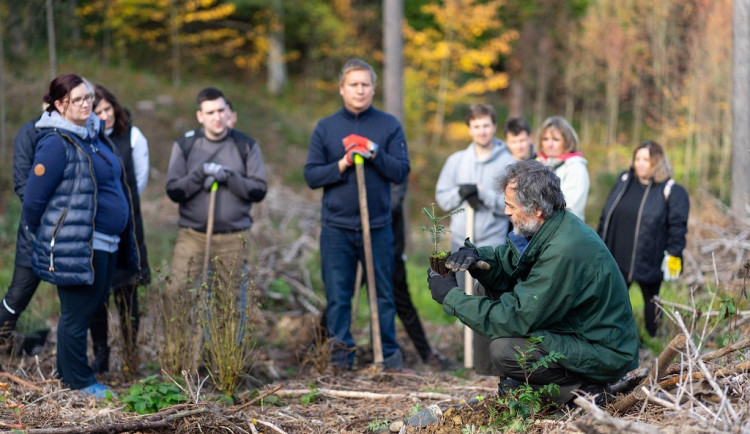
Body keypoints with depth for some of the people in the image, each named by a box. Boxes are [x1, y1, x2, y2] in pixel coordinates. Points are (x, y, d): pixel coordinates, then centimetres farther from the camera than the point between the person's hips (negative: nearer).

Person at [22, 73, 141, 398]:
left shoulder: (94, 135, 12)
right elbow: (33, 199, -13)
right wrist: (41, 236, 0)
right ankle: (78, 381, 16)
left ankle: (69, 370, 32)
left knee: (92, 308, 17)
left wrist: (128, 244, 18)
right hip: (74, 246, -9)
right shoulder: (56, 144, -15)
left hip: (105, 243, 9)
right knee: (77, 314, 3)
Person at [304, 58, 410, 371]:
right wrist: (343, 164, -12)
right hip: (336, 226, 0)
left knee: (383, 294, 5)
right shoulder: (325, 128, 7)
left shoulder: (389, 126, 5)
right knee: (337, 296, 1)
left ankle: (389, 355, 13)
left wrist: (375, 154, -15)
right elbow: (311, 176, 3)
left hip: (378, 226, 0)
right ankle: (341, 354, 7)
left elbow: (401, 171, -1)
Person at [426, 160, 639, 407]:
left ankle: (583, 392, -7)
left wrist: (451, 297, -19)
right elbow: (504, 264, 12)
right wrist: (475, 256, -12)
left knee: (503, 350, -25)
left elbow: (516, 318, -27)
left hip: (603, 354, -10)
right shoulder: (552, 228, 0)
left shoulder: (565, 252, -30)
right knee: (498, 293, 6)